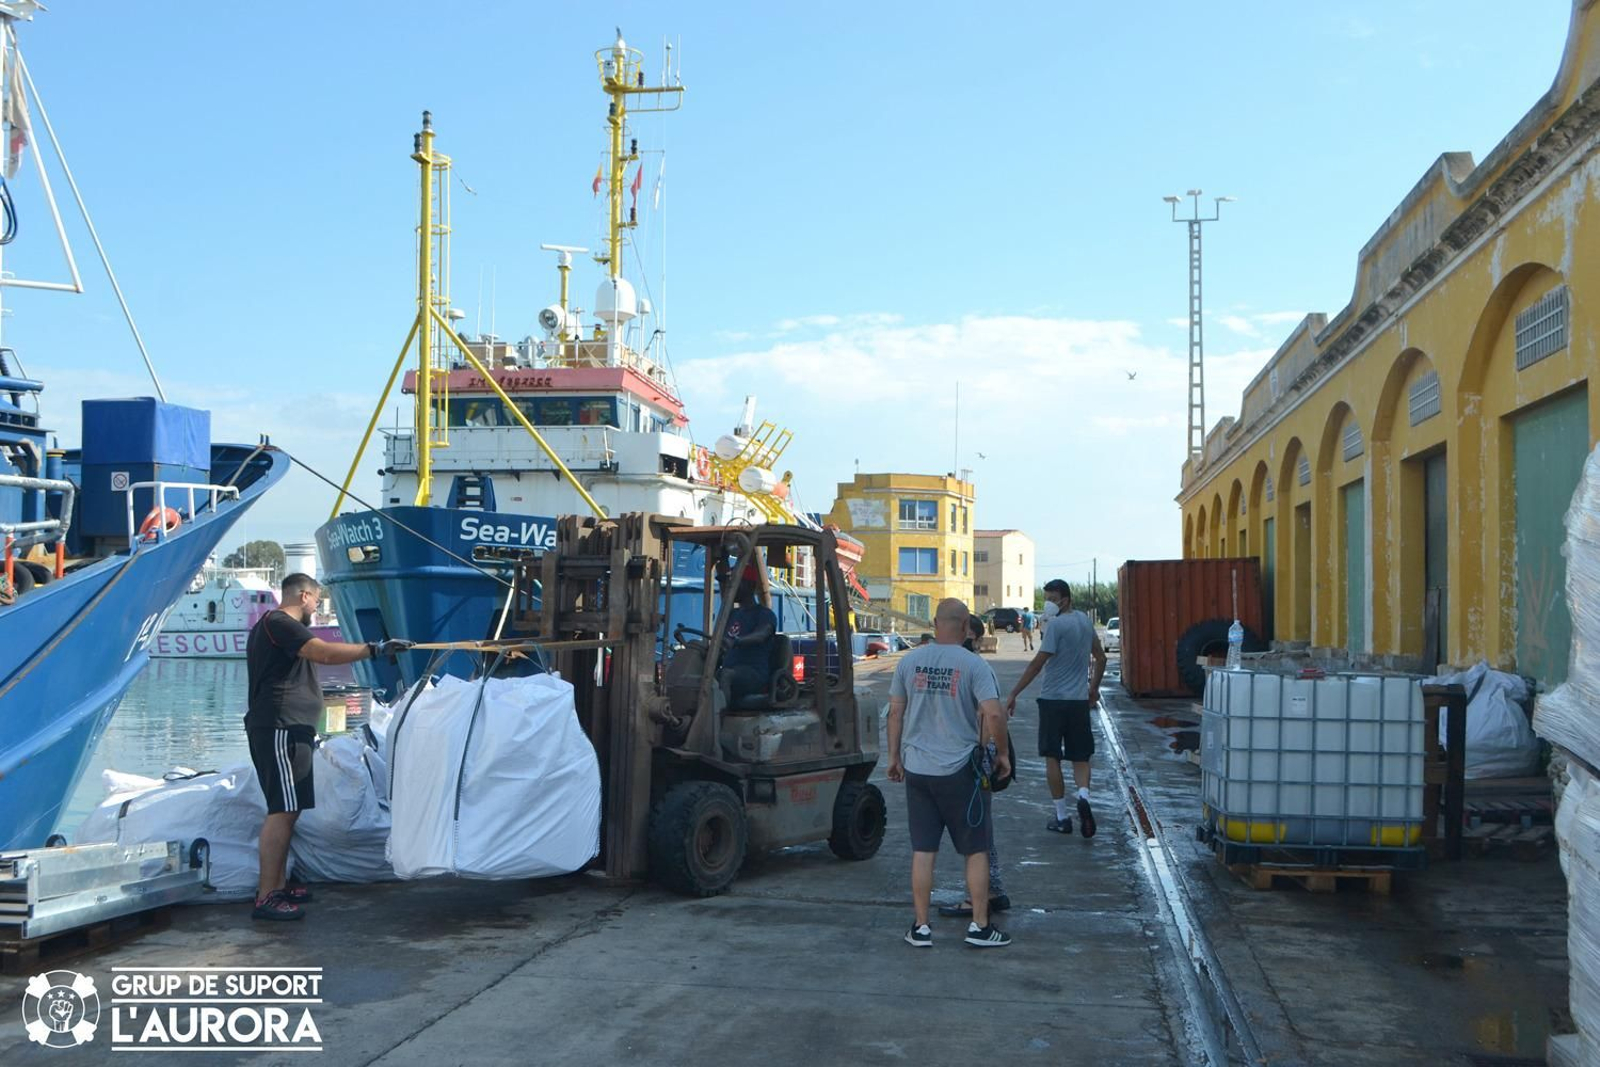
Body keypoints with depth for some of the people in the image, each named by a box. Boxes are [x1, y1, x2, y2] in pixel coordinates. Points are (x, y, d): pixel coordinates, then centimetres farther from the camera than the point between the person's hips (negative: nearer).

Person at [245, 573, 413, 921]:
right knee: (282, 811, -13)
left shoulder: (273, 625, 23)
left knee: (287, 810, 14)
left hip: (287, 730, 11)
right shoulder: (279, 623, -11)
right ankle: (266, 898, -14)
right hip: (280, 730, -11)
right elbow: (323, 652, -25)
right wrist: (375, 649, -24)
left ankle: (278, 886, 20)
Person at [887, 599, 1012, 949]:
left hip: (917, 768, 3)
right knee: (976, 850, 9)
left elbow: (895, 712, 7)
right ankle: (980, 927, 13)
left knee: (922, 850, 9)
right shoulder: (973, 665, -9)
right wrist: (1001, 753, -2)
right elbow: (993, 713, -18)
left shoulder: (909, 661, 3)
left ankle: (921, 927, 13)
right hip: (961, 770, -3)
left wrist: (895, 756, 17)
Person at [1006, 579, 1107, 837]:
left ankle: (1062, 818, 7)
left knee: (1052, 758, 5)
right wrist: (1094, 688, 31)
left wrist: (1014, 694, -13)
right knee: (1080, 758, 11)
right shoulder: (1085, 621, 9)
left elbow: (1038, 663, -16)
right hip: (1079, 700, 6)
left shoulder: (1056, 625, -13)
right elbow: (1100, 658, 19)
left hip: (1053, 699, -6)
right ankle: (1083, 796, -17)